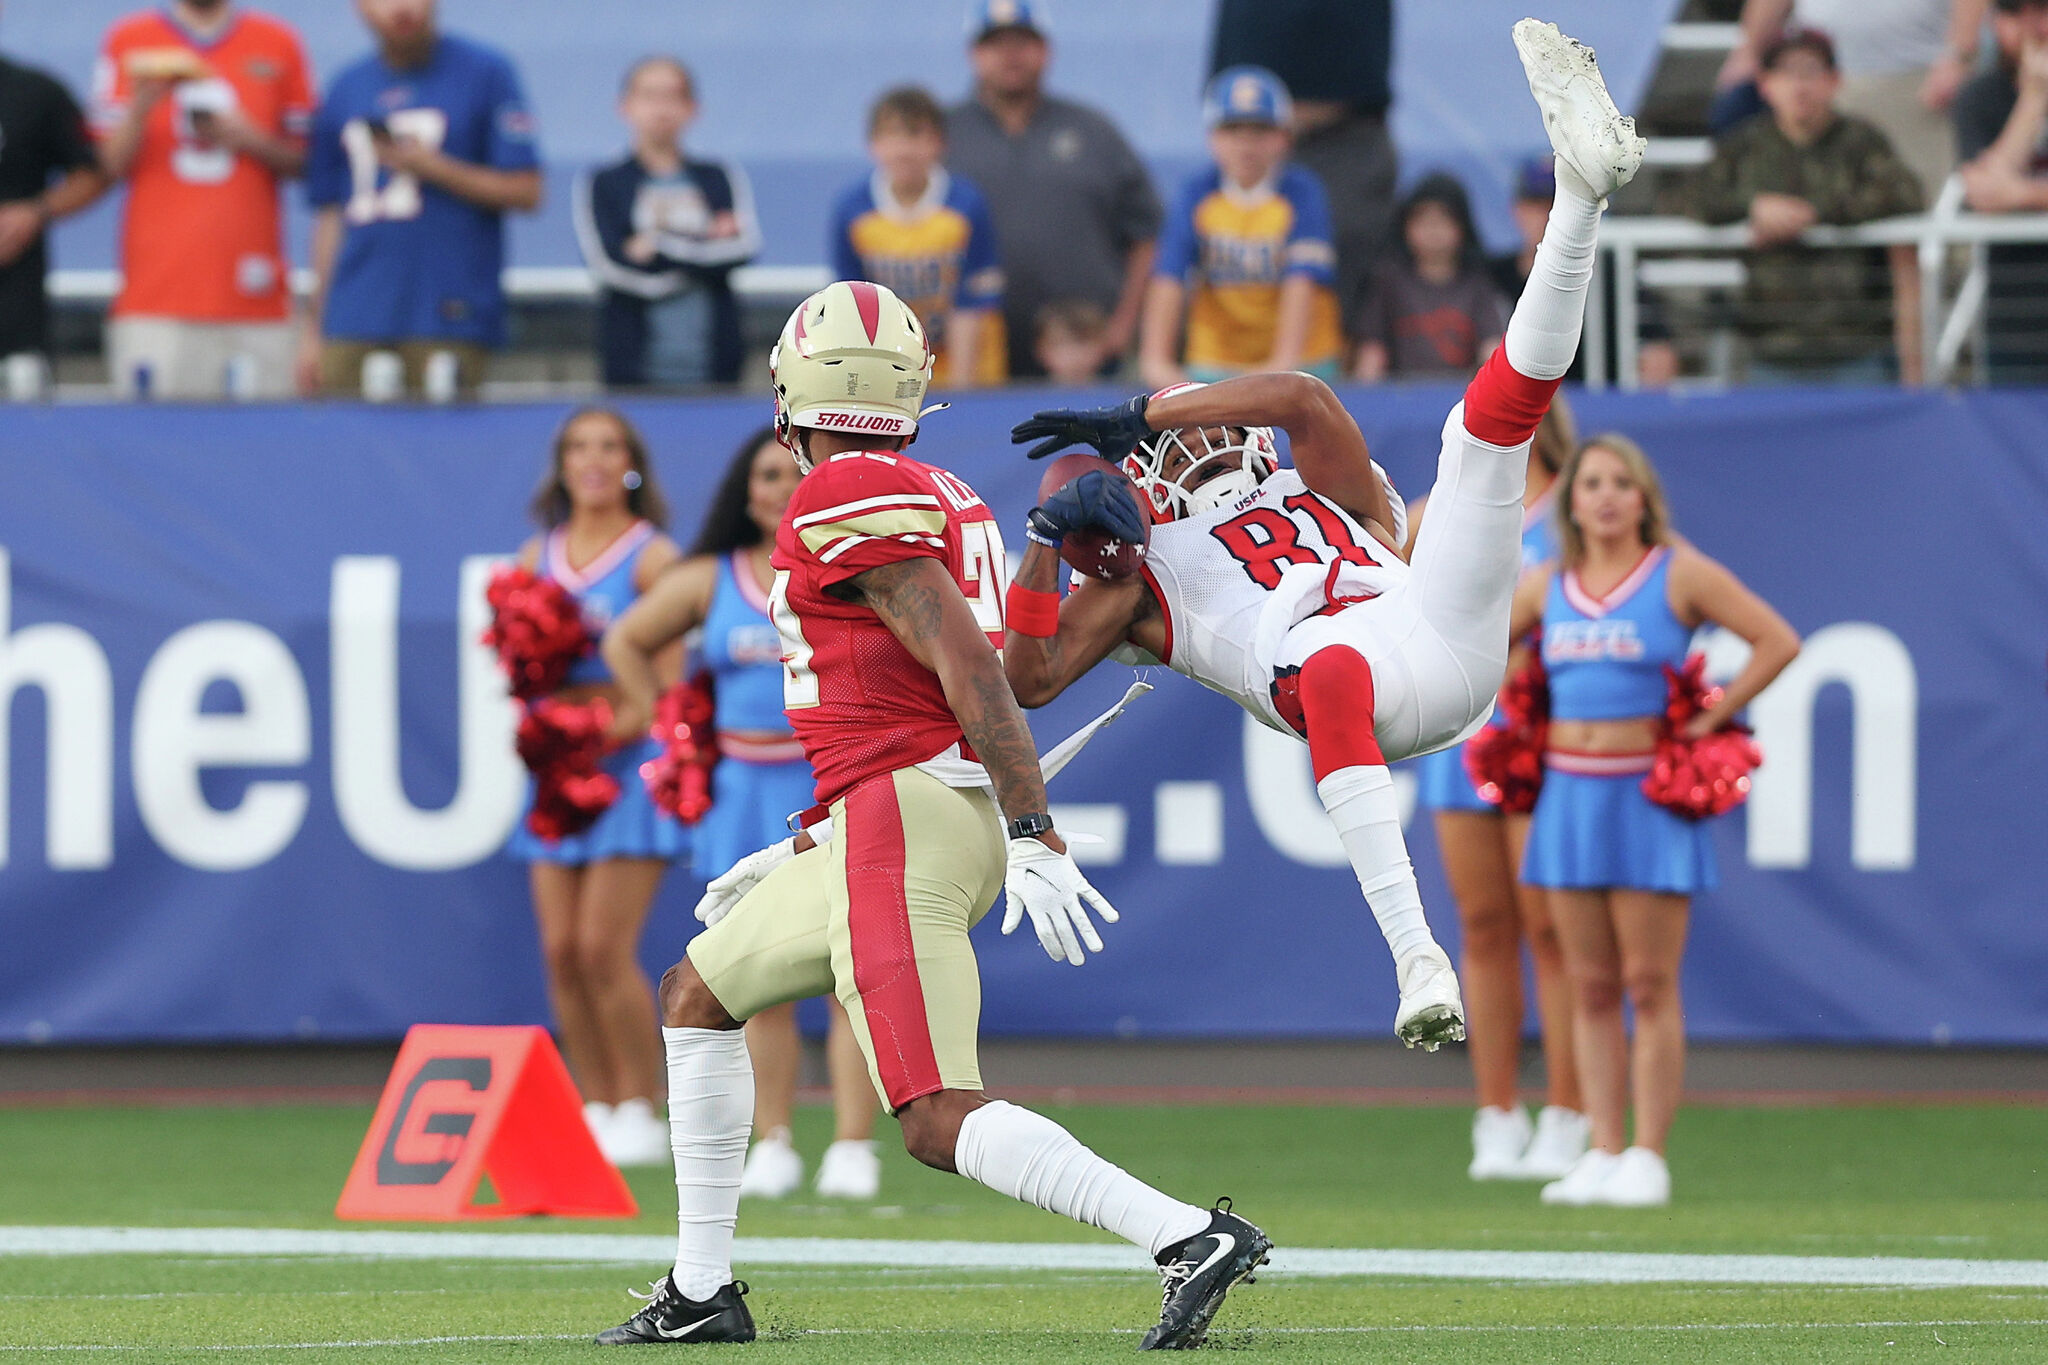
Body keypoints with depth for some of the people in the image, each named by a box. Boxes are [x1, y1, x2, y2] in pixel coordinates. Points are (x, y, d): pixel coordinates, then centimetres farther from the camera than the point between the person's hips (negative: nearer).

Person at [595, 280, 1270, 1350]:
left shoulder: (845, 499, -11)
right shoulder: (943, 500, 19)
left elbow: (969, 668, -20)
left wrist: (1033, 839, -24)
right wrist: (801, 857, 30)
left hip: (906, 823, -10)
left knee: (941, 1122, -16)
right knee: (696, 996, 22)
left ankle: (1191, 1241, -25)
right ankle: (700, 1293, 23)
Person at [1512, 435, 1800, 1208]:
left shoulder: (1680, 575, -3)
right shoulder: (1548, 588, 10)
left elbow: (1778, 641, -6)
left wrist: (1714, 717, -8)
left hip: (1649, 796, -5)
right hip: (1569, 795, 5)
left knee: (1650, 987, -5)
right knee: (1591, 989, 5)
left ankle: (1647, 1159, -3)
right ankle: (1602, 1154, 8)